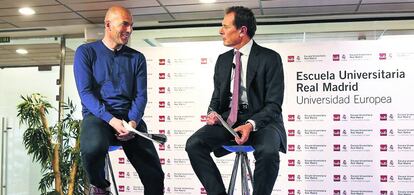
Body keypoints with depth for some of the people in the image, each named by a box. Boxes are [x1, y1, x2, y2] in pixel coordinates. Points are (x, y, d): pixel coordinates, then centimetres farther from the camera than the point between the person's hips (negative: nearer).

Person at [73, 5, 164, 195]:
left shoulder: (137, 58, 13)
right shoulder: (86, 52, 4)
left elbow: (140, 95, 6)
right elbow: (85, 93, -6)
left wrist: (133, 122, -15)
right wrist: (111, 120, -20)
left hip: (130, 117, 3)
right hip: (97, 115, -3)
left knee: (154, 174, -11)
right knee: (93, 147, -37)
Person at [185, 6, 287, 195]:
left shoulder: (270, 58, -5)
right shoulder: (222, 59, 12)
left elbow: (274, 104, -10)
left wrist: (251, 124, -27)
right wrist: (213, 112, -7)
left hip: (261, 119, -5)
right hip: (228, 118, 5)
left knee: (267, 151, -37)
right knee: (194, 144, -20)